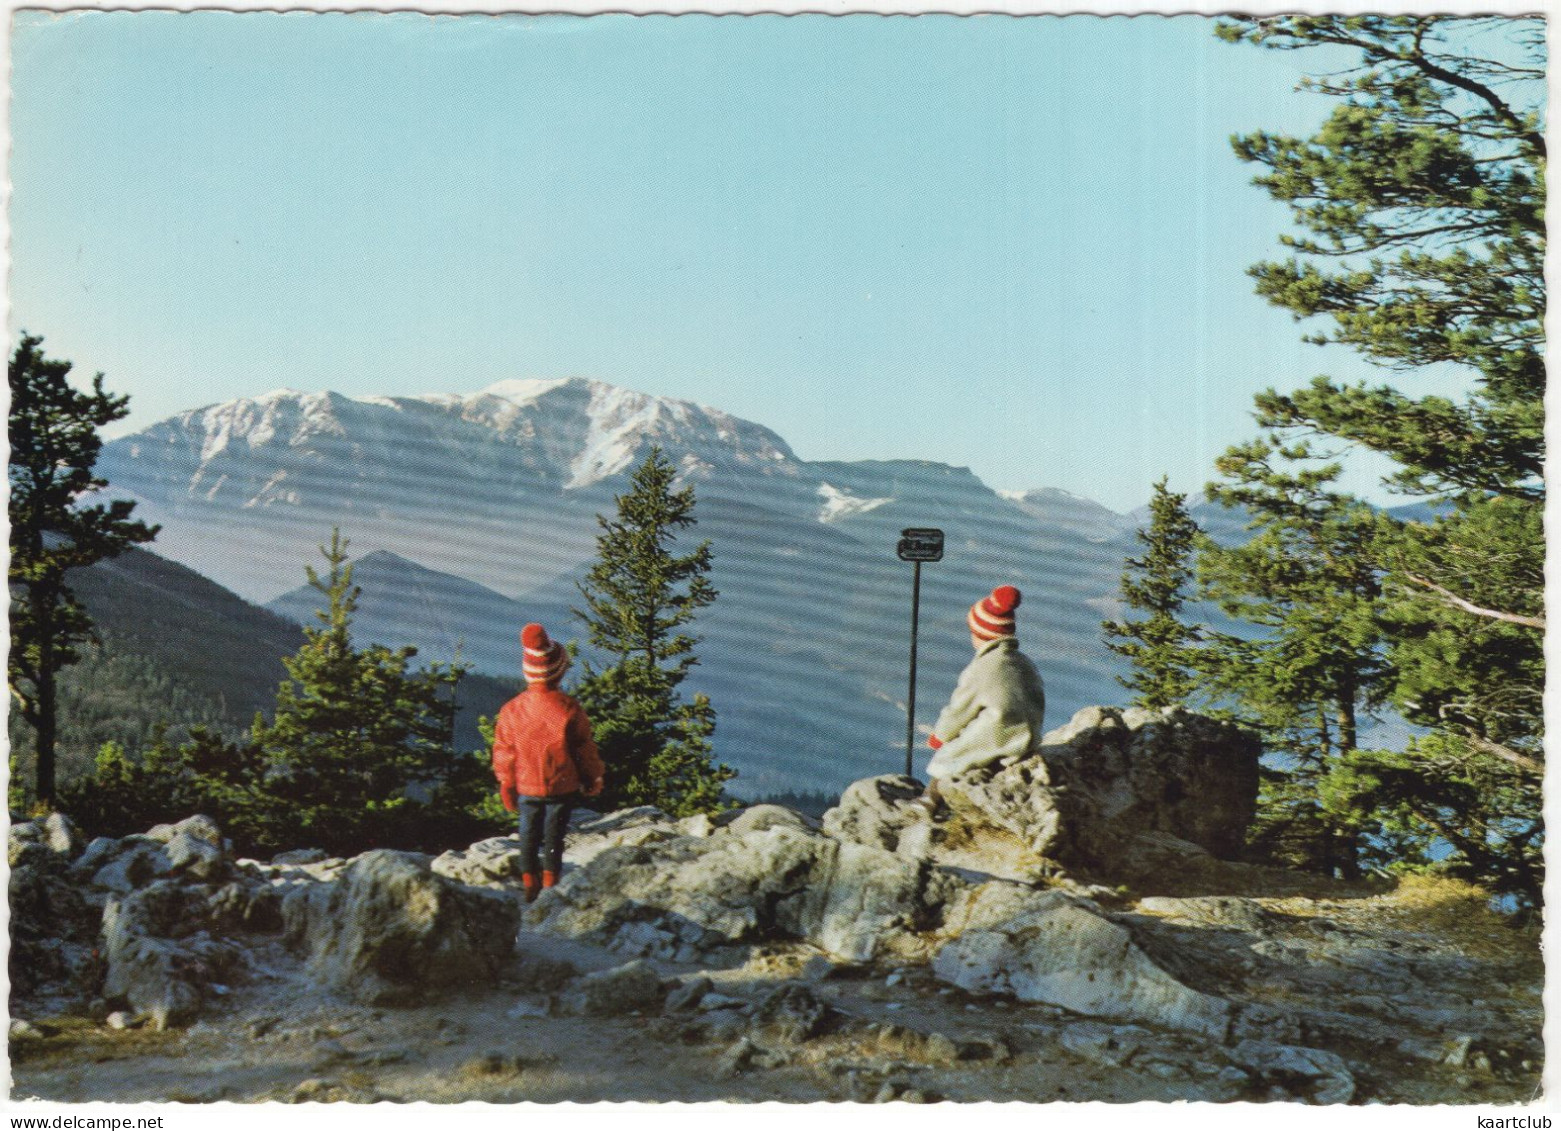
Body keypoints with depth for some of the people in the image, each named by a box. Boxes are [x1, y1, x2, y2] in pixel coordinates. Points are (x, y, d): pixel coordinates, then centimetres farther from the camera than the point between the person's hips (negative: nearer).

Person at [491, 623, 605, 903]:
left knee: (529, 833, 17)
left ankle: (529, 882, 22)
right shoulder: (569, 708, -20)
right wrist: (594, 778, 8)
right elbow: (585, 748, -9)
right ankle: (551, 881, 21)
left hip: (526, 786, 1)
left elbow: (504, 752, -3)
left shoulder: (511, 710, -14)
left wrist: (507, 786, 12)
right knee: (554, 834, 13)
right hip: (563, 786, -1)